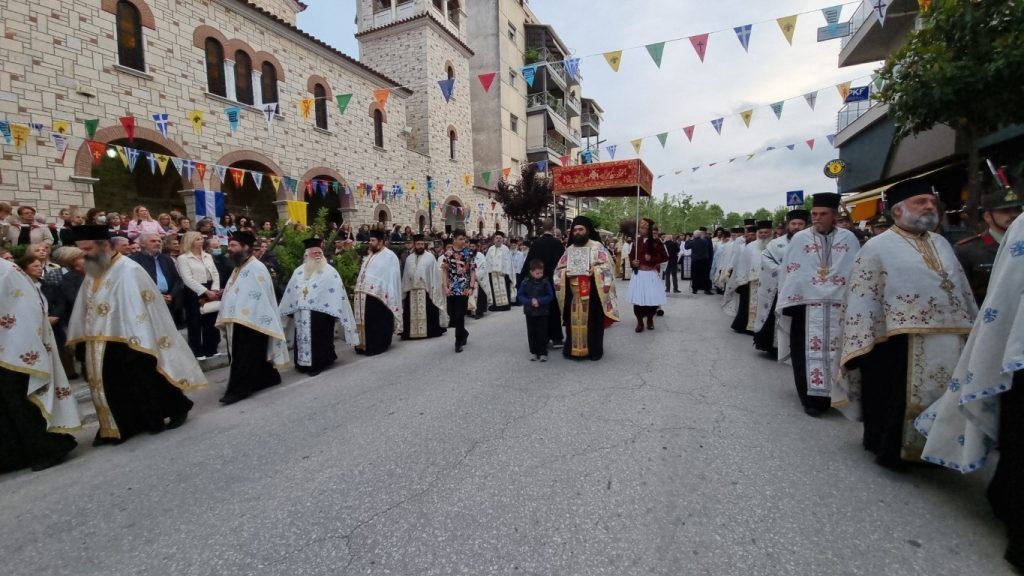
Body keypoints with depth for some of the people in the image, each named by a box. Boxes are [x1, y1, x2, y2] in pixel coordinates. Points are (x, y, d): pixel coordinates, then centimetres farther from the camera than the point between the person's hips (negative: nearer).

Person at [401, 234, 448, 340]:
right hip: (411, 291, 4)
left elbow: (435, 274, -5)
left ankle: (429, 331, 13)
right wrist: (404, 290, 8)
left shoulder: (430, 257, -1)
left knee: (427, 314, 2)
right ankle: (411, 333, 16)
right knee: (412, 315, 8)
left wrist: (434, 290, -10)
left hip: (426, 290, -4)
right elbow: (405, 276, 11)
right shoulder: (409, 258, 12)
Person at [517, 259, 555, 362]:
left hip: (542, 312, -1)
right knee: (531, 333, 10)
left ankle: (543, 353, 15)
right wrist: (530, 301, -19)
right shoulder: (525, 282, -7)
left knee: (542, 333, 4)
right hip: (530, 312, 1)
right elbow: (519, 295, -5)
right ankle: (533, 352, 23)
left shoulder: (545, 282, -8)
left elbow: (550, 296, -8)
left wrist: (539, 301, -21)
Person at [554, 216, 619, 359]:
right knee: (574, 321, 6)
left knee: (592, 321, 1)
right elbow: (559, 269, 14)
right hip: (573, 293, 3)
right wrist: (566, 273, -7)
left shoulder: (597, 246, 1)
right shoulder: (569, 249, 12)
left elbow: (607, 266, -4)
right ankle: (573, 349, 16)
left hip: (592, 293, -3)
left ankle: (594, 350, 13)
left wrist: (595, 270, -21)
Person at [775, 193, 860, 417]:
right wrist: (788, 301, -4)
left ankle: (834, 395, 19)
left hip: (839, 306, 1)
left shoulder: (849, 239, 7)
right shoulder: (799, 239, 4)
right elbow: (787, 272, 2)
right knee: (809, 352, 0)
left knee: (837, 350, 6)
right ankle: (811, 397, 9)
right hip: (806, 305, -1)